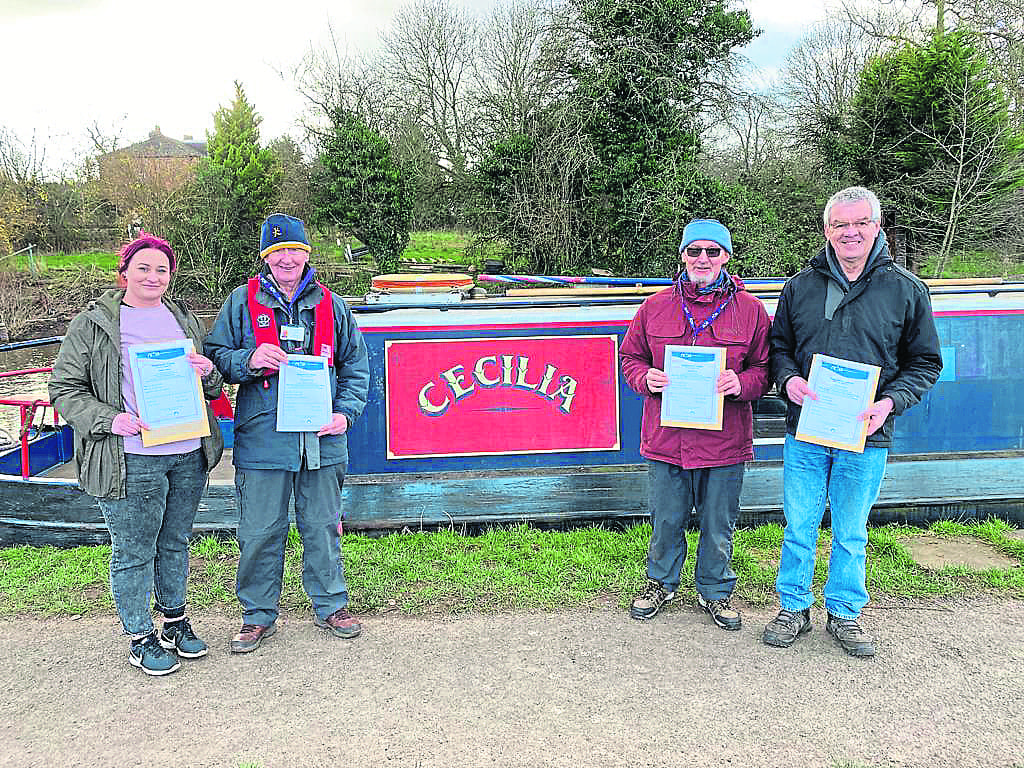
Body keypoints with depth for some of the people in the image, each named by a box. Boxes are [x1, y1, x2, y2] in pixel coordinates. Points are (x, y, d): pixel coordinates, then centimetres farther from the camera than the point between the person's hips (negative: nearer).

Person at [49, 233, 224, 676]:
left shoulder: (184, 319, 13)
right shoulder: (92, 325, -1)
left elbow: (213, 387, 20)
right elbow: (65, 390, -1)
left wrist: (208, 373, -5)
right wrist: (109, 419, -17)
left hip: (189, 455, 5)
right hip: (131, 460, -4)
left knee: (175, 542, 18)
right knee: (133, 552, 4)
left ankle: (175, 622, 35)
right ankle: (140, 638, 22)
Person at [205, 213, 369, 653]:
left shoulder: (332, 306, 8)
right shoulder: (242, 302, 4)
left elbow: (356, 366, 13)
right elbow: (215, 355, 5)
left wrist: (345, 412, -1)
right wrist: (249, 361, -16)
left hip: (322, 441, 2)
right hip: (261, 439, -1)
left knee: (322, 526, 13)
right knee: (260, 532, 7)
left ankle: (330, 605, 31)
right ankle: (258, 616, 26)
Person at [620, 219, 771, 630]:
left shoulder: (750, 309, 0)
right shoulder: (655, 307, 3)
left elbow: (764, 368, 4)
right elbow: (631, 357, 11)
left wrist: (740, 383, -17)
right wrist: (646, 378, -10)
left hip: (724, 441, -1)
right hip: (665, 438, 1)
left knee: (718, 526, 14)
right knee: (665, 520, 15)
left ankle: (715, 592, 37)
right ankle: (661, 583, 39)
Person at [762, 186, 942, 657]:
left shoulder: (906, 290, 2)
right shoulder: (800, 287, 5)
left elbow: (925, 363, 6)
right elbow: (778, 346, 13)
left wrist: (890, 402, -11)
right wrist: (788, 379, -8)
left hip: (865, 439, -1)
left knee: (851, 534, 12)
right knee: (799, 527, 9)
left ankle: (844, 614, 30)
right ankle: (793, 609, 26)